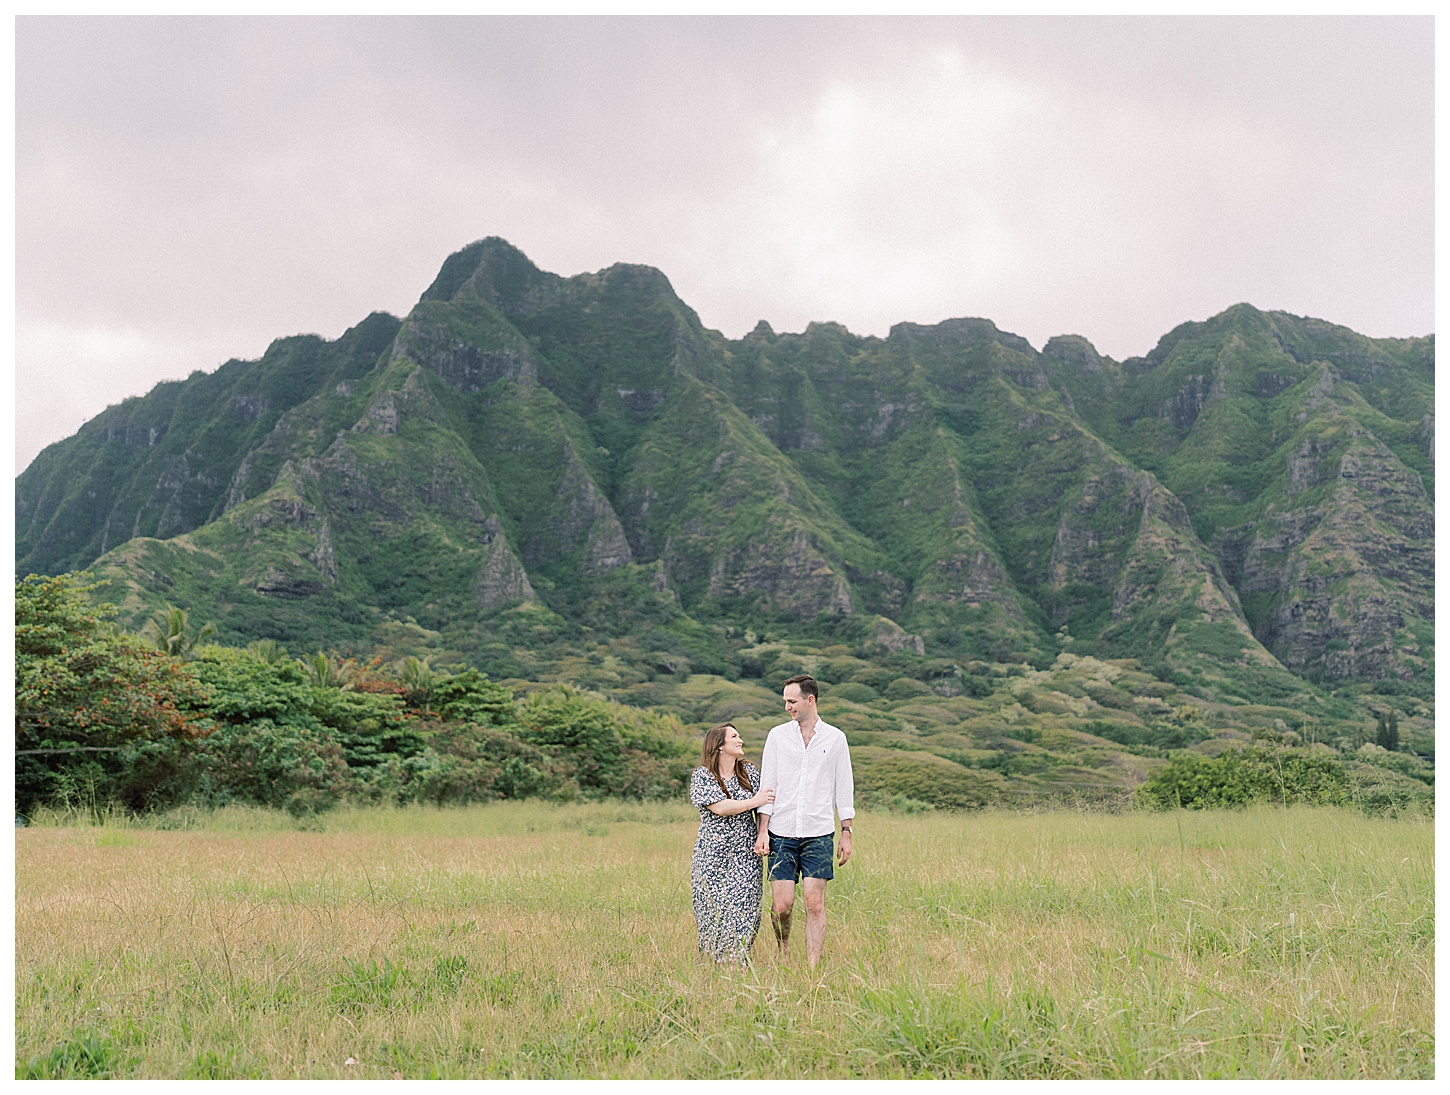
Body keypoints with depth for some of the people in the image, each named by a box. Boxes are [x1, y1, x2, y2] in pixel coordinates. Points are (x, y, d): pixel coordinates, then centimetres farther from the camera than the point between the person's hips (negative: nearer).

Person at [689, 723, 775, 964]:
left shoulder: (749, 771, 9)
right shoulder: (702, 776, -4)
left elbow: (766, 801, 9)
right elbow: (719, 808, -16)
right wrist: (753, 802, -12)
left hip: (746, 856, 3)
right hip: (713, 857, -3)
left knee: (744, 909, -2)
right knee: (715, 909, -1)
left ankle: (739, 962, 7)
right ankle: (713, 961, 12)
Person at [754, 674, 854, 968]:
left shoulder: (835, 738, 6)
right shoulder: (777, 736, 7)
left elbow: (843, 787, 9)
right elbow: (767, 786, 6)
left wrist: (846, 833, 5)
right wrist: (762, 831, -2)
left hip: (818, 833, -1)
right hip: (781, 833, 1)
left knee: (815, 903, -6)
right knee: (781, 905, -2)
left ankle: (812, 968, 1)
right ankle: (783, 953, 23)